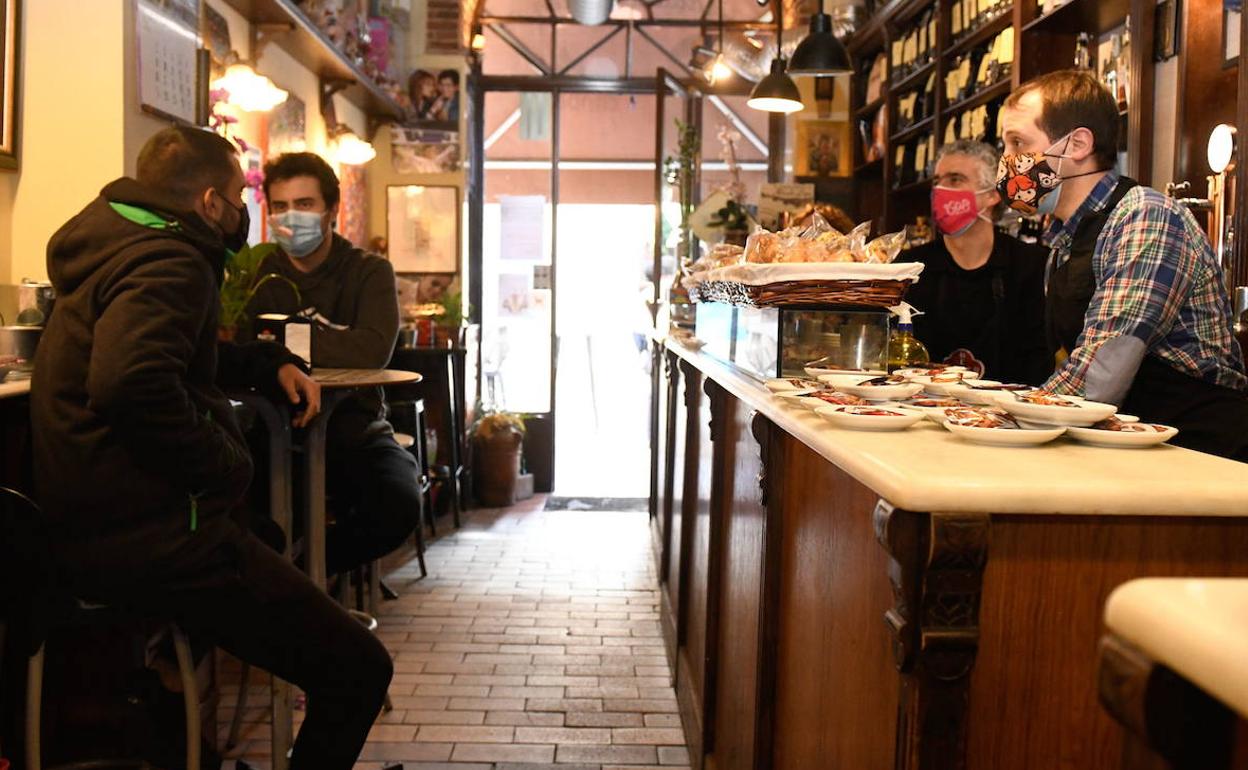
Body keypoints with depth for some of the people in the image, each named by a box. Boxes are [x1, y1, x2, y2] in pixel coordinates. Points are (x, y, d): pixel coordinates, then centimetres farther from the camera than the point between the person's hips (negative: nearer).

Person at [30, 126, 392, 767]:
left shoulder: (121, 243, 17)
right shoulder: (170, 262, -14)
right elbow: (129, 382, -34)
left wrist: (271, 364, 19)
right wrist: (226, 467, -20)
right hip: (154, 537, -11)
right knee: (359, 672, -13)